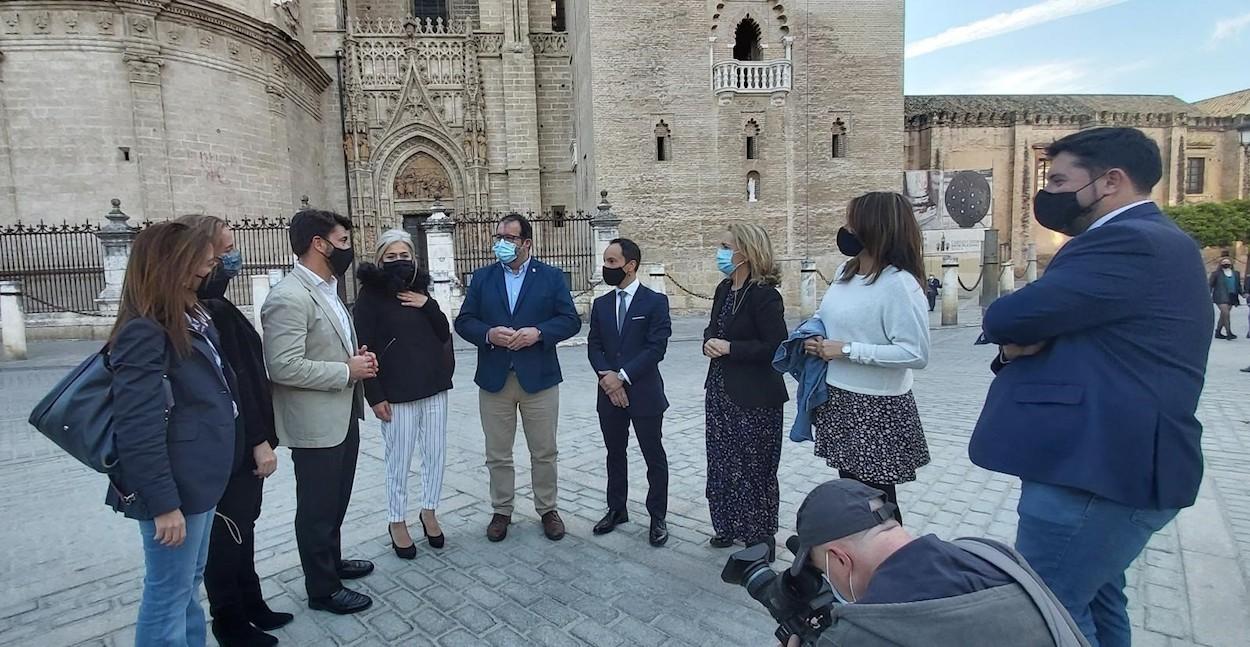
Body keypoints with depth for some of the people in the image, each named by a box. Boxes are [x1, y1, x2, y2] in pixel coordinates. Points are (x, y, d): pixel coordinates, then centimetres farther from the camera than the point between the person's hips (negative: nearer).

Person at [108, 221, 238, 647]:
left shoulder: (191, 322, 9)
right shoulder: (144, 333, -19)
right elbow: (139, 431, -22)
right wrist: (163, 504, -20)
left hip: (196, 482, 9)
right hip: (173, 489, -9)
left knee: (189, 585, 22)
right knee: (168, 596, 6)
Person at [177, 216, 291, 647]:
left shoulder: (212, 305, 10)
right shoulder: (209, 310, -20)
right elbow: (231, 381, -24)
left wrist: (259, 436, 14)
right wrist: (259, 440, -20)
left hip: (241, 441, 10)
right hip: (230, 445, -10)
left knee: (242, 526, 19)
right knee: (228, 533, 6)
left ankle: (250, 605, 34)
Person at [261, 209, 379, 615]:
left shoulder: (327, 289, 10)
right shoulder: (289, 298, -21)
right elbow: (284, 366, -27)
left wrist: (357, 357, 1)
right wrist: (347, 371, -20)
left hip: (342, 415, 9)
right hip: (315, 423, -9)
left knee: (336, 501, 23)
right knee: (317, 508, 8)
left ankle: (332, 561, 42)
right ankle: (322, 589, 25)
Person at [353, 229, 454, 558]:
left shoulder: (419, 291, 11)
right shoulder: (370, 295, -5)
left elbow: (445, 334, 7)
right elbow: (364, 348, -8)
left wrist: (427, 305, -9)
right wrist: (375, 396, -12)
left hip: (434, 388, 5)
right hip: (397, 393, -5)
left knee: (436, 454, 11)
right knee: (399, 460, 5)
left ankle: (429, 513, 29)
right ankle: (397, 522, 23)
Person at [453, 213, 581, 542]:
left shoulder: (552, 277, 1)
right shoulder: (482, 278, 8)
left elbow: (571, 320, -3)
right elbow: (464, 321, 4)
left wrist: (538, 333, -19)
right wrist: (489, 334, -16)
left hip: (538, 378, -1)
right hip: (494, 379, 2)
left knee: (544, 452, 10)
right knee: (497, 454, 11)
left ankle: (547, 509, 27)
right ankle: (501, 511, 28)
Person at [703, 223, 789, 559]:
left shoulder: (764, 295, -17)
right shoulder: (724, 290, 8)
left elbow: (776, 347, -19)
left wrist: (730, 348, -19)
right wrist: (710, 342, -4)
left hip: (754, 396, -8)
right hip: (721, 391, 8)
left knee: (754, 467, 6)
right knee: (723, 462, 16)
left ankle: (761, 536, 23)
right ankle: (730, 526, 33)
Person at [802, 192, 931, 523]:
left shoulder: (900, 283, -18)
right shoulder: (846, 271, 7)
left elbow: (916, 353, -22)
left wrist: (847, 350, -21)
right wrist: (815, 336, 0)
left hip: (876, 409, -7)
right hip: (838, 401, 7)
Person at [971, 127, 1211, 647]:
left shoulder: (1129, 243, -18)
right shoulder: (1147, 241, 17)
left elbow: (1004, 319, -23)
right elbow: (1059, 326, 13)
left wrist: (1015, 337, 0)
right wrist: (1015, 345, -9)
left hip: (1101, 471, -11)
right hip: (1118, 463, 11)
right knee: (1093, 604, 24)